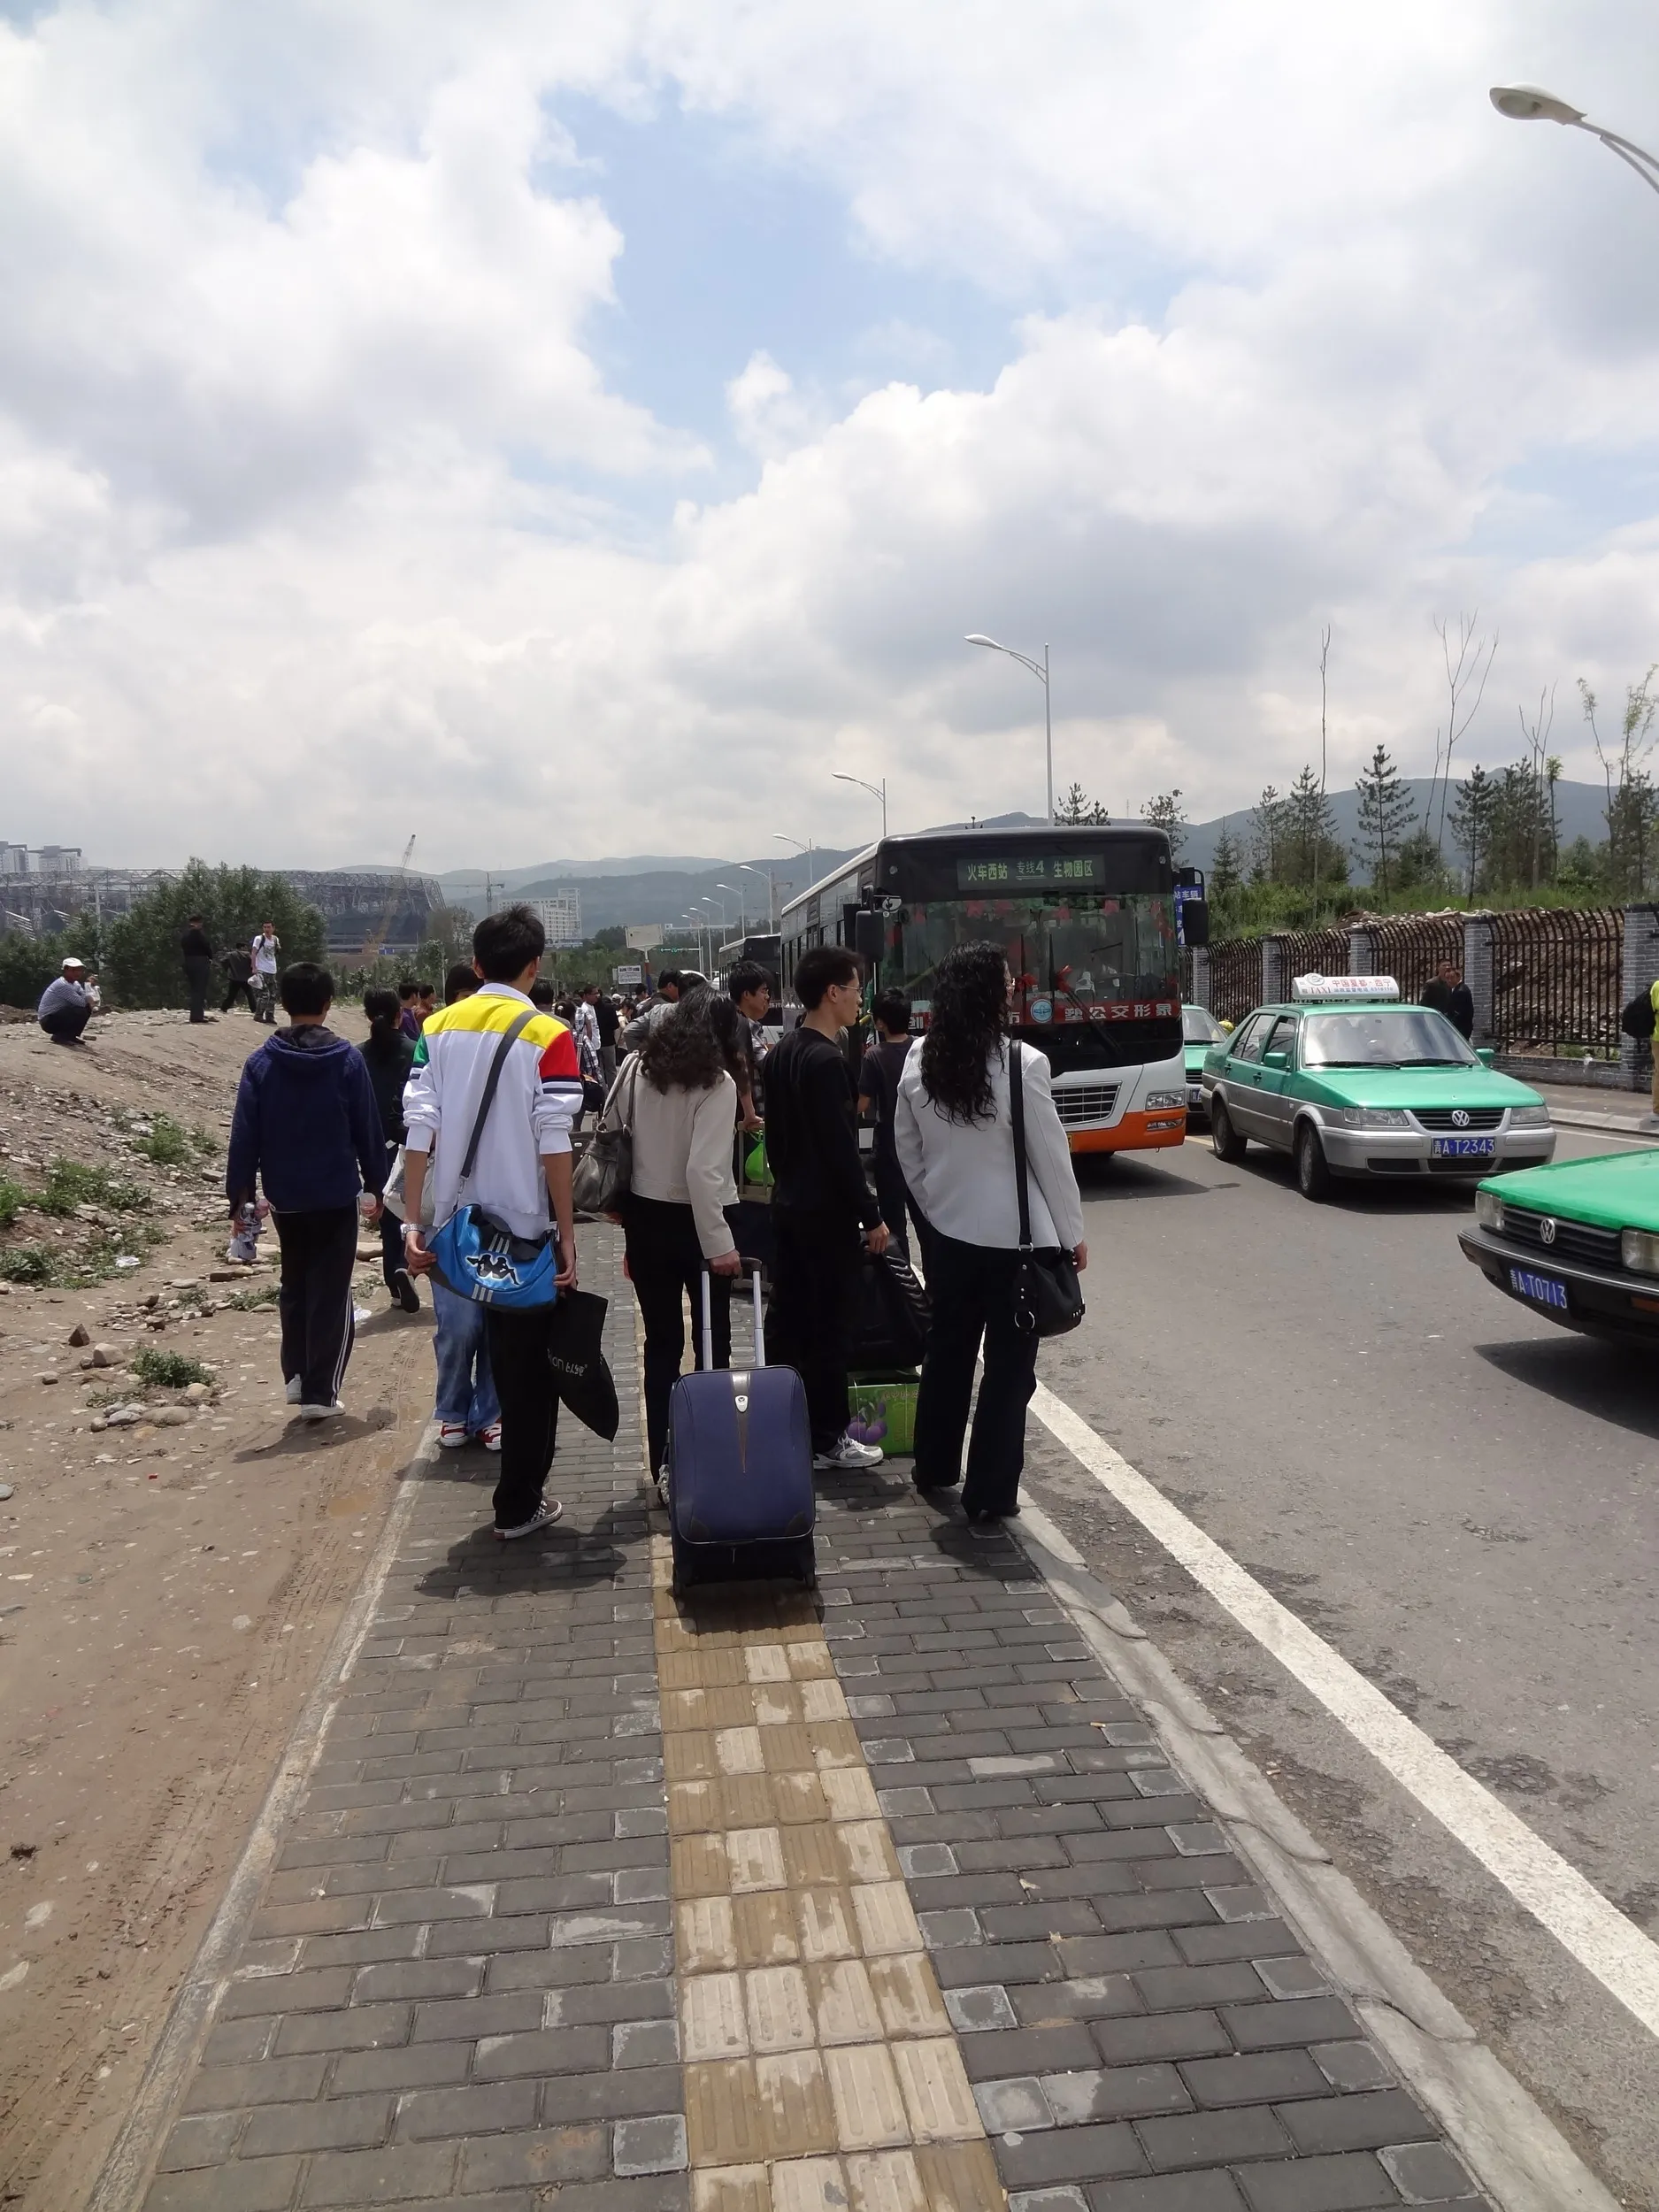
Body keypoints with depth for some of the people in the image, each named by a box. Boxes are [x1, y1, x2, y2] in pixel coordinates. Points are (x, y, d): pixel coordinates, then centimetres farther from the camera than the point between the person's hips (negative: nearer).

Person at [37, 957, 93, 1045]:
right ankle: (60, 1036, -12)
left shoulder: (75, 984, 10)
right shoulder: (62, 985, -21)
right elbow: (81, 1002, -24)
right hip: (48, 1021, -10)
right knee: (81, 1011, -26)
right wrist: (88, 999, -3)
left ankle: (71, 1036, 11)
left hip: (58, 1016, 10)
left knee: (87, 1008, 6)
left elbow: (87, 999, 3)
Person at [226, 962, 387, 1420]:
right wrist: (375, 1184, 6)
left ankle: (297, 1375, 18)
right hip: (337, 1196, -2)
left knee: (294, 1288, 21)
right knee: (331, 1294, 5)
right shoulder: (347, 1059, -7)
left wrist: (240, 1195, 1)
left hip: (285, 1197, 2)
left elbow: (245, 1135, -4)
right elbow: (368, 1128, -4)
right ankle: (319, 1391, 4)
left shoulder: (261, 1062, -3)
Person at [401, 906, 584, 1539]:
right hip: (525, 1225, -5)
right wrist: (567, 1233, -10)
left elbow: (418, 1128, -5)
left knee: (503, 1349, 23)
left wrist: (413, 1223, -4)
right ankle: (518, 1506, 17)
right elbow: (553, 1145, -16)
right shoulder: (548, 1036, -11)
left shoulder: (438, 1028, 2)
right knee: (531, 1365, 10)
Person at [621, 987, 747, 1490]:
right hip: (694, 1222, -4)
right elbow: (703, 1171, -22)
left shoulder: (639, 1069, 1)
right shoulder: (717, 1083, -14)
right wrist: (719, 1242, -18)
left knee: (661, 1343, 12)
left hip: (645, 1218, 5)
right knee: (712, 1340, 11)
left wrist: (626, 1217, 5)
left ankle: (663, 1463, 18)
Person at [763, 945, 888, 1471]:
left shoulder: (783, 1053, 9)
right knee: (829, 1327, 0)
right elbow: (841, 1149, -21)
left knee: (787, 1319, 14)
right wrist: (871, 1216, -16)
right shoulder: (826, 1061, -19)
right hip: (827, 1212, -9)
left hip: (788, 1205, 9)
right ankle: (828, 1439, 9)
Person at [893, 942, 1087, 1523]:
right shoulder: (1021, 1063, -19)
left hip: (947, 1235, 5)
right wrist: (1072, 1235, 0)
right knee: (1009, 1366, 8)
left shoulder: (919, 1062, -4)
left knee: (948, 1351, 21)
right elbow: (1051, 1158, -12)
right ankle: (990, 1494, 14)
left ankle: (934, 1469, 36)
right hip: (1015, 1239, -5)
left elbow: (908, 1152, 6)